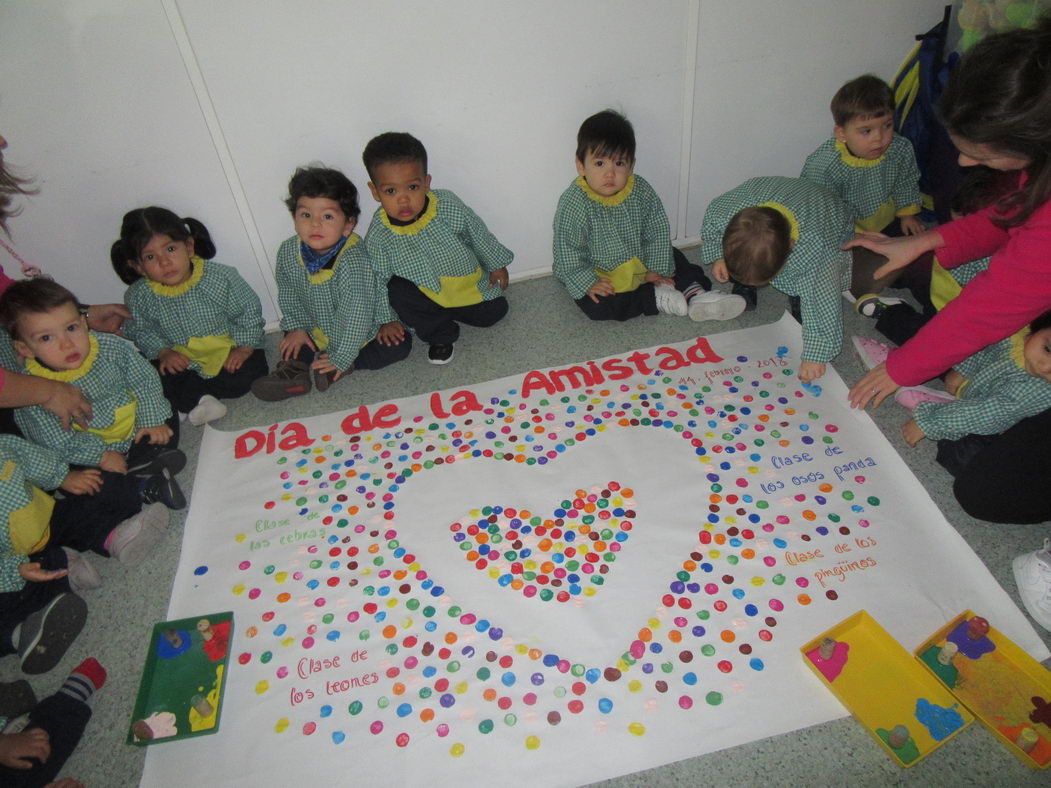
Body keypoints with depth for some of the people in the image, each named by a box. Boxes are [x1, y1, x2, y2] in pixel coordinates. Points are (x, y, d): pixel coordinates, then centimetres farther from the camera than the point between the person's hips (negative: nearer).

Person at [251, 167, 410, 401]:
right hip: (320, 328, 5)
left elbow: (357, 315, -33)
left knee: (400, 345, -23)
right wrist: (296, 328, -2)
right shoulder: (288, 252, -16)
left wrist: (341, 359, -28)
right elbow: (288, 294, 3)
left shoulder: (353, 261, -35)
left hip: (364, 331, -5)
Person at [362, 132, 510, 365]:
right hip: (424, 295, -2)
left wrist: (496, 266, 8)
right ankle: (441, 335, -5)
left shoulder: (448, 206, -25)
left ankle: (446, 312, 25)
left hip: (469, 284, 2)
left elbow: (479, 235, -6)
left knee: (494, 311, -3)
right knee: (396, 290, -30)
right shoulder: (379, 234, -25)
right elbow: (377, 280, -11)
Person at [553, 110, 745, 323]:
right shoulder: (573, 204, -26)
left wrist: (656, 269, -4)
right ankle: (656, 298, -18)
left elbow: (657, 232, -2)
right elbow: (567, 251, -21)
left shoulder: (641, 190, -12)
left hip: (638, 263, 5)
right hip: (598, 274, -4)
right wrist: (588, 283, -24)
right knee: (596, 306, -28)